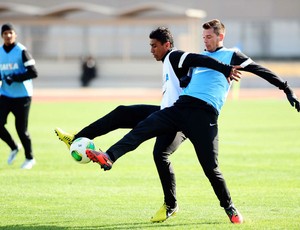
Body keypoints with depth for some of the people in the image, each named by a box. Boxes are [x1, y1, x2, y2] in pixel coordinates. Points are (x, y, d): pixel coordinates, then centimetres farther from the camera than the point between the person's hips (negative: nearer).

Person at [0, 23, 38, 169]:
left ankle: (29, 158, 19)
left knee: (21, 129, -3)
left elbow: (33, 73, -15)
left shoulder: (21, 51, -10)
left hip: (22, 95, -5)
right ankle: (14, 148, 18)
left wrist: (15, 78, -23)